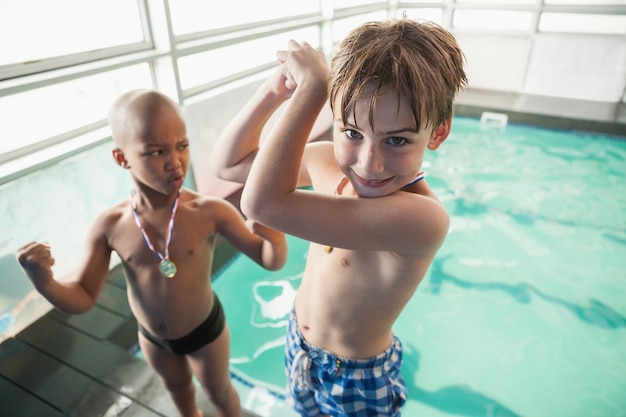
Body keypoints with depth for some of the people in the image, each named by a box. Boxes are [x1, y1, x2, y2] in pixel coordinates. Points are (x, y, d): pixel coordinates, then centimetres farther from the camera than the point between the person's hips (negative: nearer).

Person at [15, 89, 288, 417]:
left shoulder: (210, 212, -31)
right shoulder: (110, 226, -21)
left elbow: (271, 261, -25)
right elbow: (81, 299, -11)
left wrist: (273, 234, -47)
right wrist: (44, 282, -31)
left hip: (205, 330, -4)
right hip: (151, 337, 4)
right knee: (177, 387, 34)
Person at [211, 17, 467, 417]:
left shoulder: (424, 217, -38)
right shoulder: (328, 161, -17)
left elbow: (262, 202, -43)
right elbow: (228, 163, -6)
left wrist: (313, 85, -36)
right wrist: (275, 91, -20)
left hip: (358, 380, -5)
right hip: (298, 344, 6)